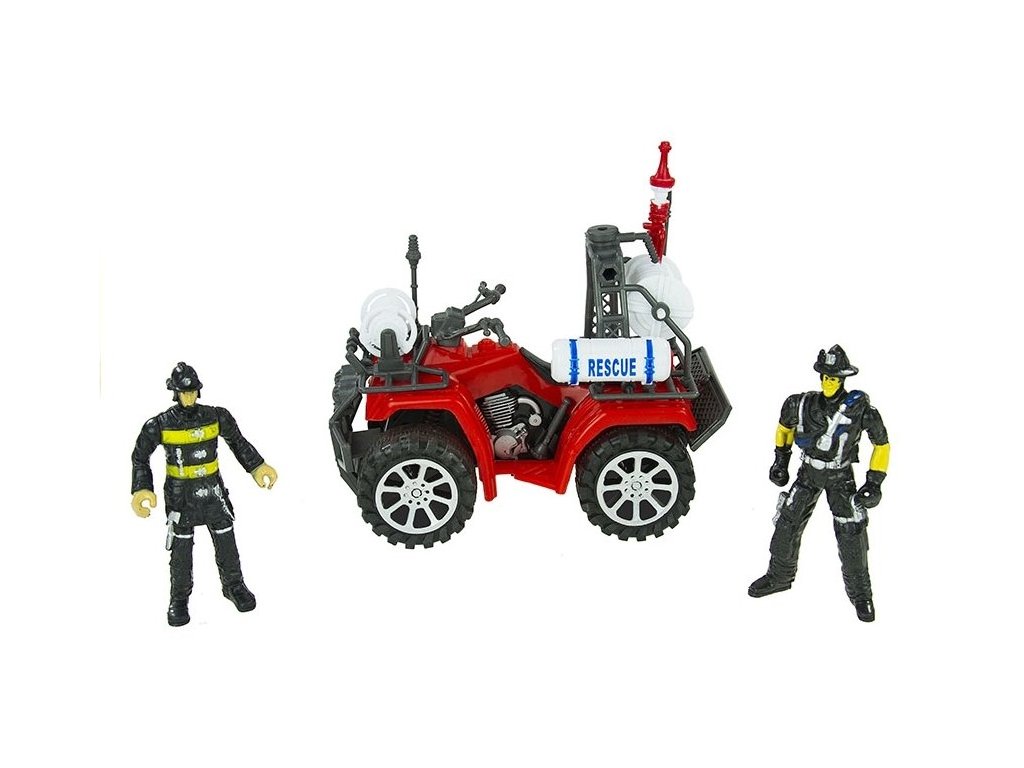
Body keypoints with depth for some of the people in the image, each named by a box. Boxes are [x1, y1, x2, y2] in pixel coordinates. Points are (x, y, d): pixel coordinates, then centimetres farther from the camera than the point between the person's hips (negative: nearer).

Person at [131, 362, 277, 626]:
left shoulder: (216, 417, -6)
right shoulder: (161, 425, -12)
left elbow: (237, 442, 10)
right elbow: (140, 457, -2)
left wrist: (258, 467, 6)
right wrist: (142, 490, -13)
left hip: (213, 488, 2)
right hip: (180, 493, -2)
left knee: (226, 542, 10)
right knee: (181, 548, 5)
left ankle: (233, 586, 32)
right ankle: (179, 599, 22)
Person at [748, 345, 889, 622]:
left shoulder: (860, 408, -22)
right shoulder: (802, 404, -15)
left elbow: (881, 443, -9)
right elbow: (785, 424, 9)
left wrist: (875, 481, -11)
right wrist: (781, 459, 9)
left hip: (841, 477, -2)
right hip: (808, 473, 3)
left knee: (851, 535, -8)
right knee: (787, 525, 5)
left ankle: (860, 592, 12)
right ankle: (779, 576, 29)